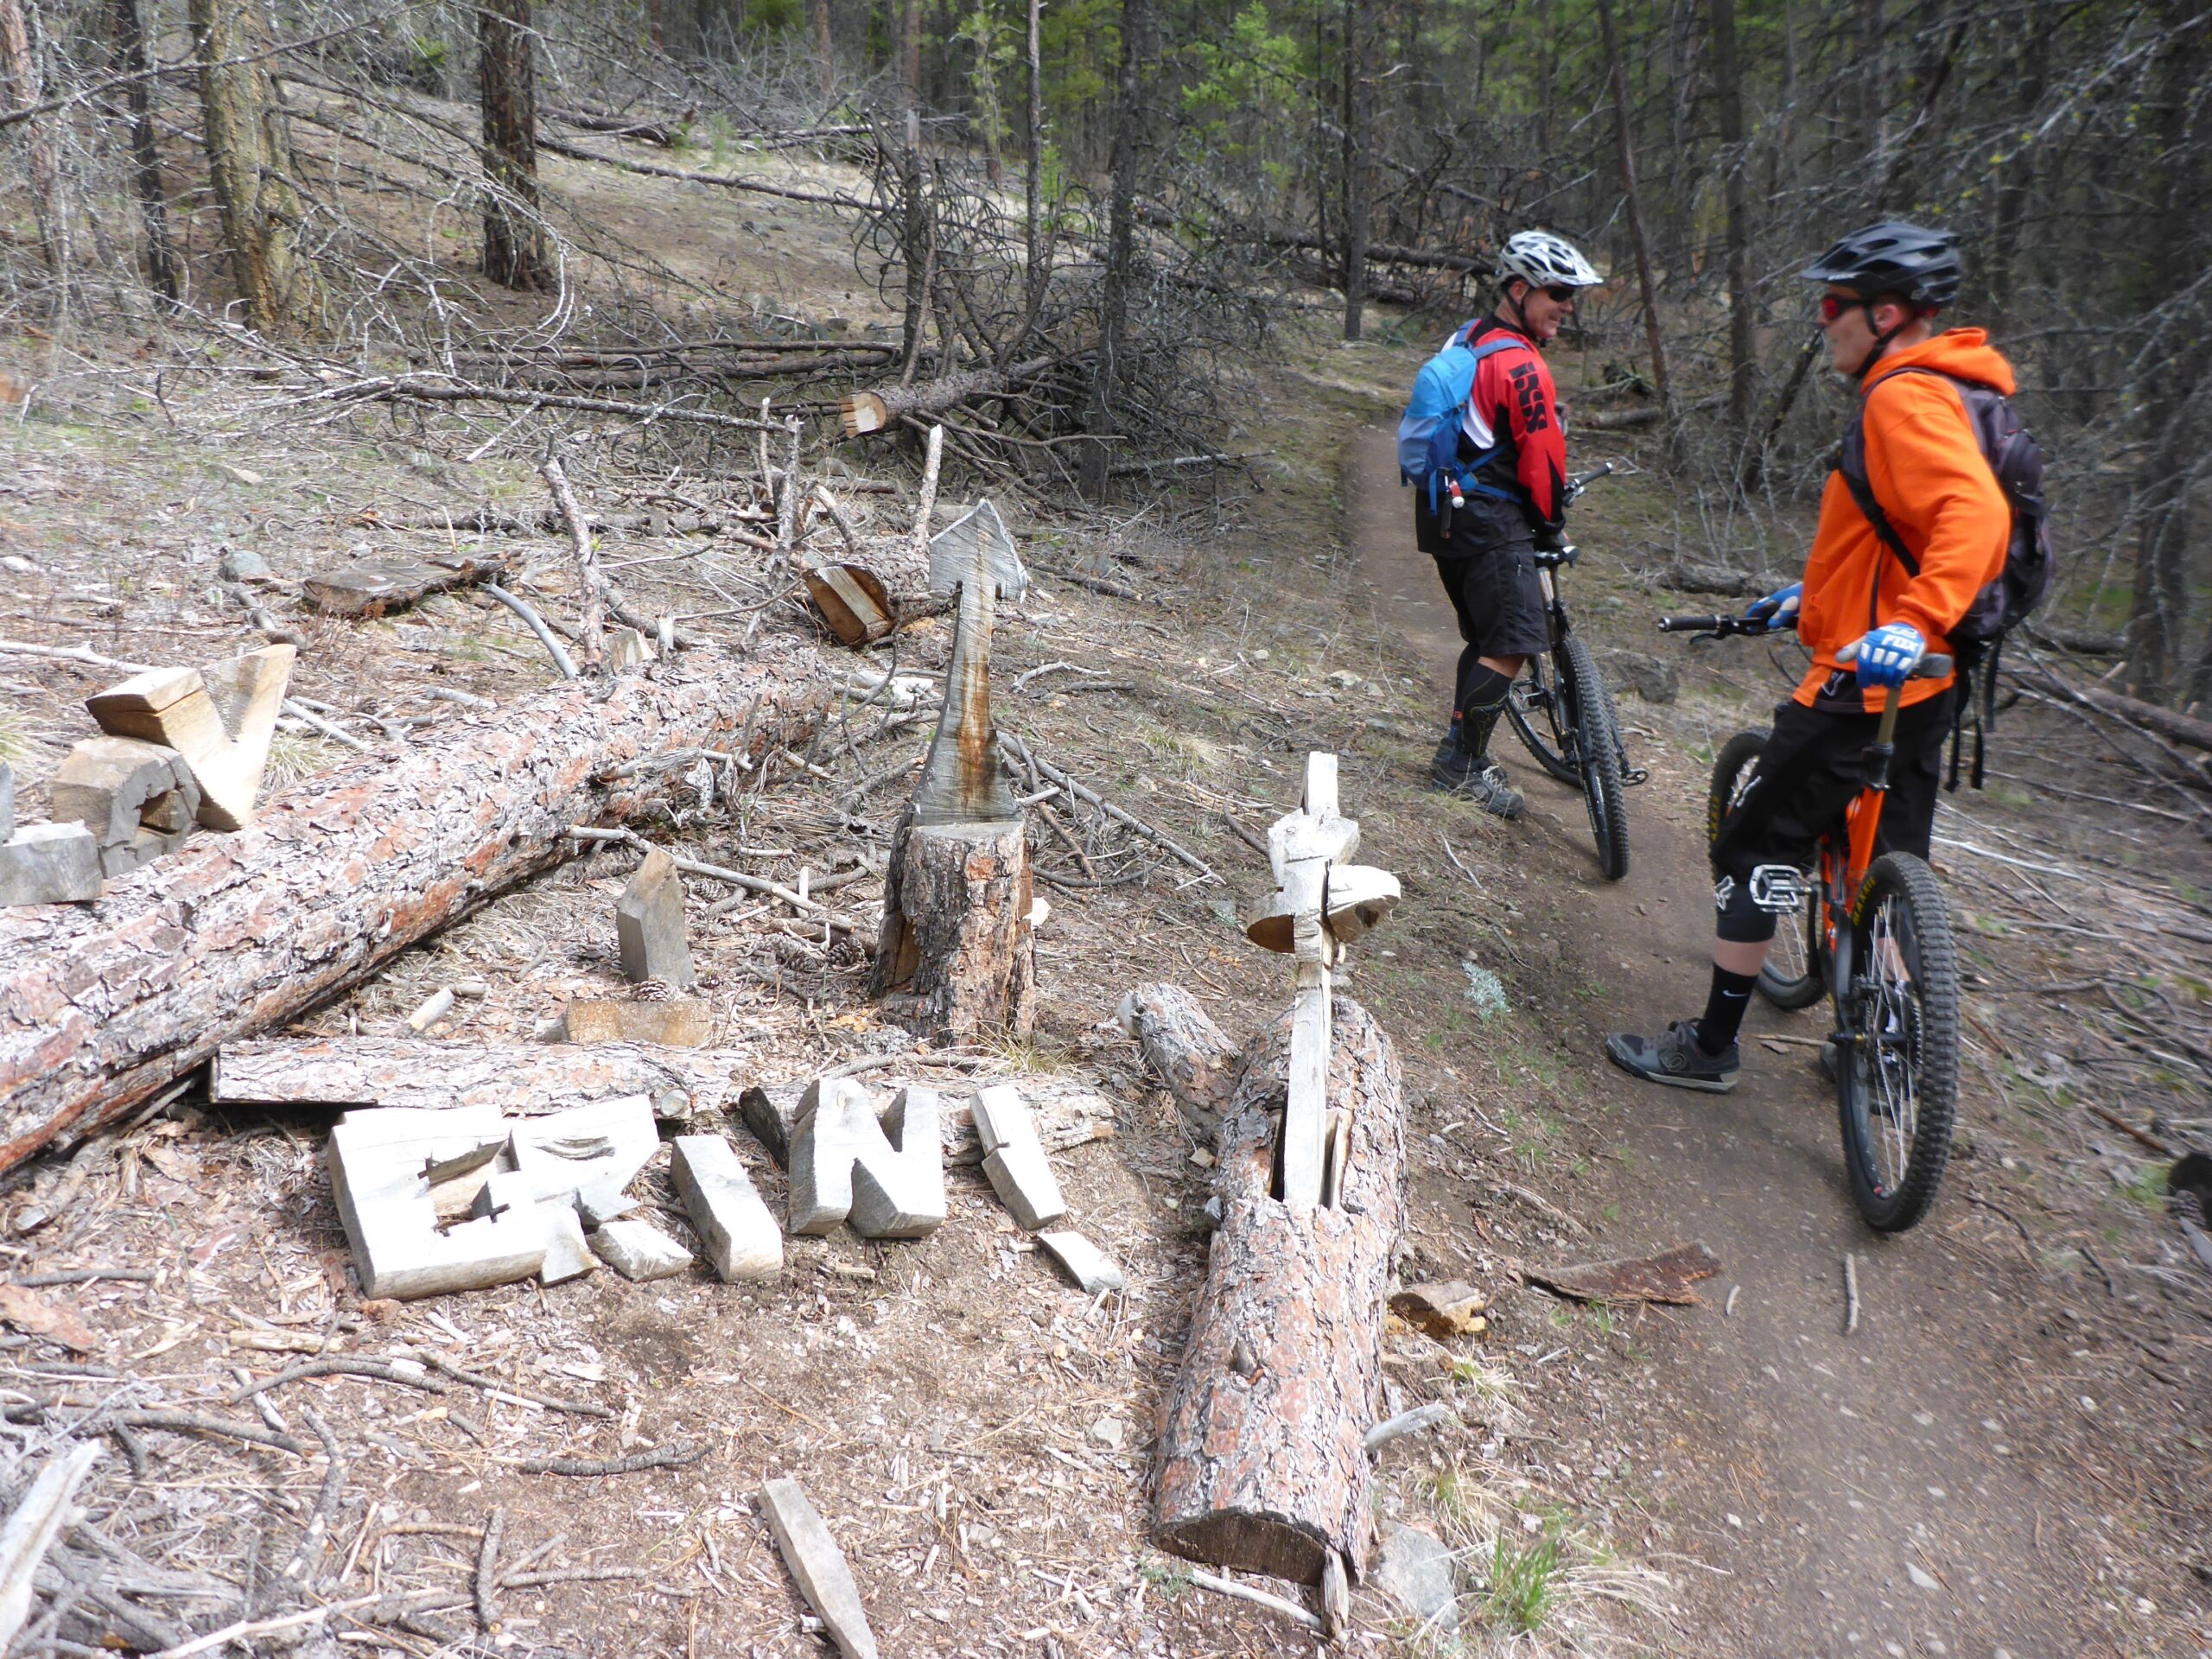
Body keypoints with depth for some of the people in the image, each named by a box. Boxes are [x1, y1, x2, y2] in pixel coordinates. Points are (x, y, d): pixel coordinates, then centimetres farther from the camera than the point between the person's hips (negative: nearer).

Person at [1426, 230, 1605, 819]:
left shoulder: (1467, 339, 14)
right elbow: (1541, 454, -14)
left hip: (1444, 508, 10)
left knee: (1487, 637, 19)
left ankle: (1461, 756, 24)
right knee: (1513, 642, -8)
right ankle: (1461, 763, -5)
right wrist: (1552, 521, 2)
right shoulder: (1519, 363, -17)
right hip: (1490, 519, -10)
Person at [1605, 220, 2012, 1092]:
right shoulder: (1941, 391, 15)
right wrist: (1815, 594, 32)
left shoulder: (1904, 399, -18)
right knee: (1892, 868, 18)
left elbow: (1974, 512, -34)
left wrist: (1911, 623, -43)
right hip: (1918, 686, 10)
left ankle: (1710, 1046, 10)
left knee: (1753, 853, 0)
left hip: (1864, 682, -10)